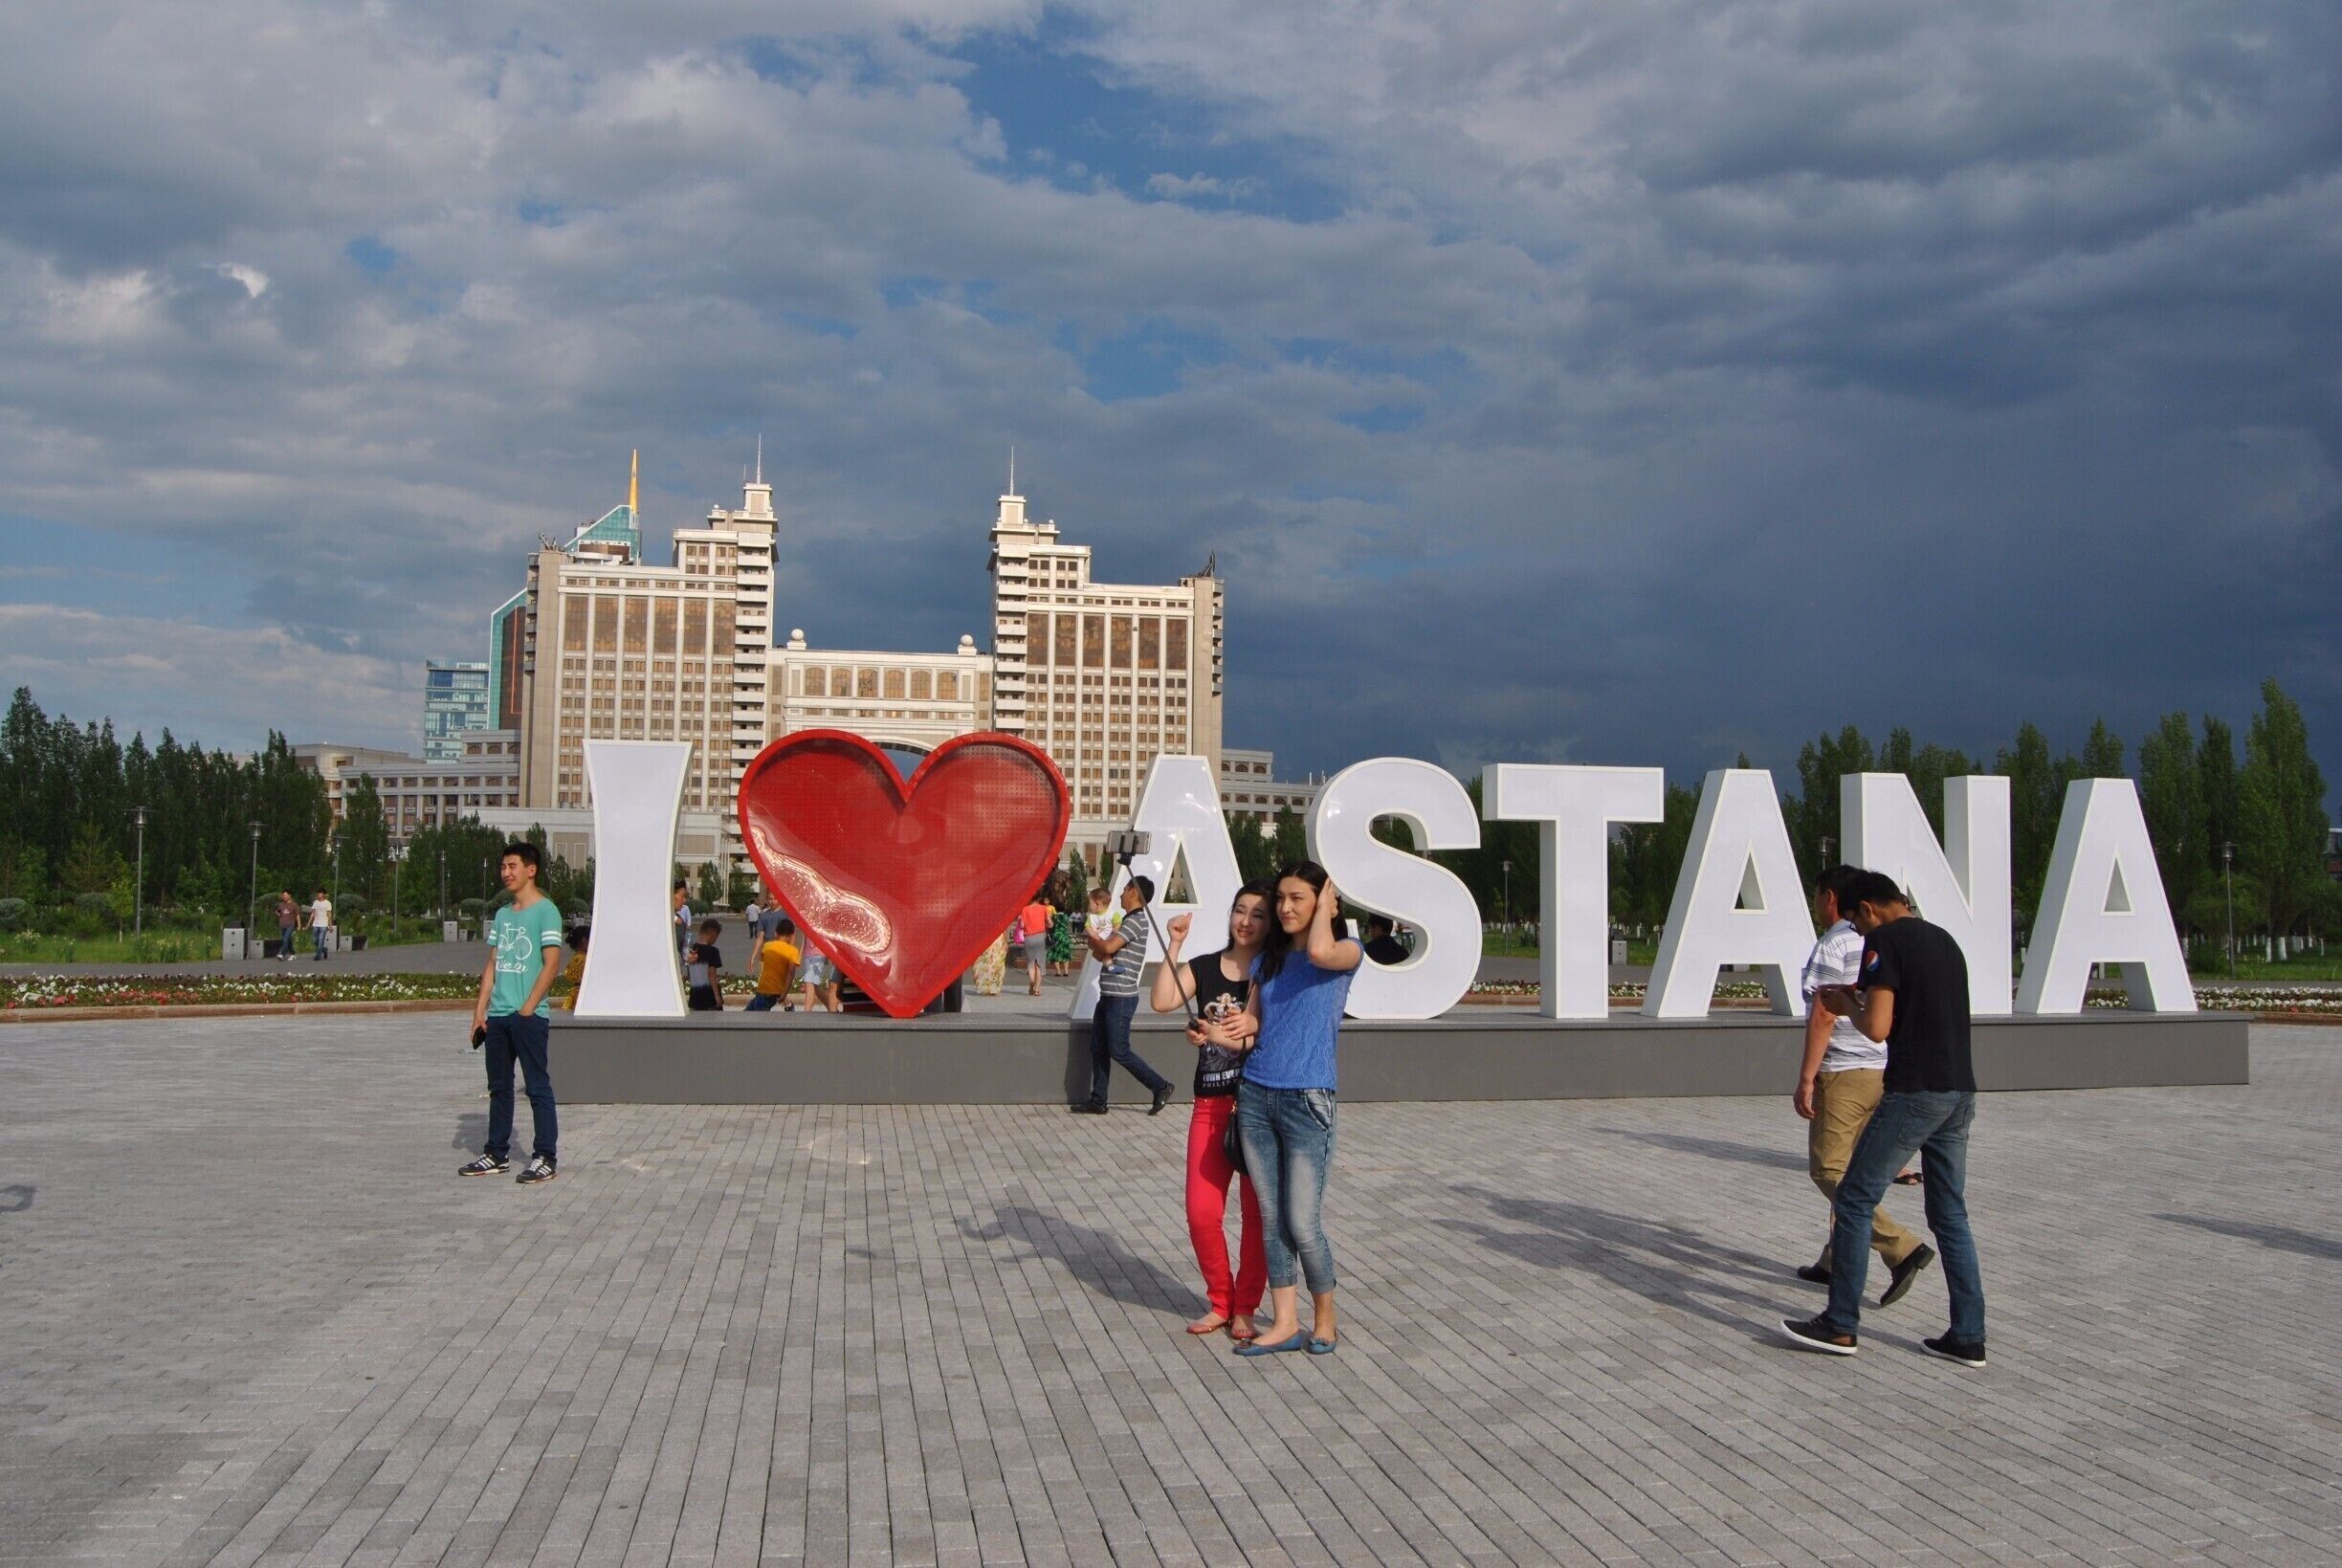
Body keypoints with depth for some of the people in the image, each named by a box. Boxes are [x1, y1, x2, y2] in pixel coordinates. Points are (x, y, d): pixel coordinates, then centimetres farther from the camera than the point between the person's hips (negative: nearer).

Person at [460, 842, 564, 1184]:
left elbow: (552, 964, -12)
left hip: (529, 1016, -7)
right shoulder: (502, 915, 16)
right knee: (498, 1087, 13)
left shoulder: (545, 911, -6)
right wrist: (480, 1010, 9)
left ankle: (546, 1158, 1)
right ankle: (496, 1155, 21)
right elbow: (492, 964, 17)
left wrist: (527, 1009, -14)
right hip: (498, 1015, 7)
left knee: (538, 1087, -3)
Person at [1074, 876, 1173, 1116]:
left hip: (1121, 997, -10)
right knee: (1098, 1048, 9)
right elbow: (1100, 953, 17)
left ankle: (1161, 1087, 6)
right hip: (1109, 996, 10)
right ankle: (1097, 1101, 13)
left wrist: (1093, 935, -2)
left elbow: (1108, 947, -21)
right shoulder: (1127, 921, 18)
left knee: (1119, 1051, -5)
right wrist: (1099, 942, -5)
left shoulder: (1137, 921, -13)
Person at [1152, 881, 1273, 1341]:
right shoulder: (1204, 967, 8)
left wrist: (1227, 1037, -25)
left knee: (1259, 1213, 3)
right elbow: (1162, 1001, -7)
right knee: (1202, 1212, 1)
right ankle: (1220, 1301, 20)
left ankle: (1245, 1308, 18)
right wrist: (1173, 946, -11)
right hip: (1211, 1104, 3)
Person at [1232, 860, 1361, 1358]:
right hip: (1255, 1096, 5)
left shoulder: (1347, 952, -2)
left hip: (1306, 1100, -5)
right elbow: (1250, 1026, 15)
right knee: (1271, 1218, 7)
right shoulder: (1267, 961, 14)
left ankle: (1325, 1321, 16)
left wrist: (1326, 905, -9)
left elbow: (1321, 951, -26)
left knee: (1303, 1224, -4)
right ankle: (1284, 1323, 15)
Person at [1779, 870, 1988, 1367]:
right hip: (1960, 1092, 8)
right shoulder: (1945, 939, 16)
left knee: (1855, 1201, 2)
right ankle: (1968, 1337, 14)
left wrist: (1846, 1006, 3)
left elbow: (1877, 1028, -16)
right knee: (1950, 1214, 13)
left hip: (1913, 1093, -8)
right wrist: (1863, 999, 22)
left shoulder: (1884, 940, -9)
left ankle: (1840, 1326, 6)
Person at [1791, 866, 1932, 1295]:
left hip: (1843, 1072, -9)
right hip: (1883, 1071, 9)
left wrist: (1805, 1078, -17)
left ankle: (1902, 1249, -15)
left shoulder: (1832, 947, -13)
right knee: (1849, 1170, 15)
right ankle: (1836, 1261, 20)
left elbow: (1824, 1017, -18)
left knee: (1828, 1170, -5)